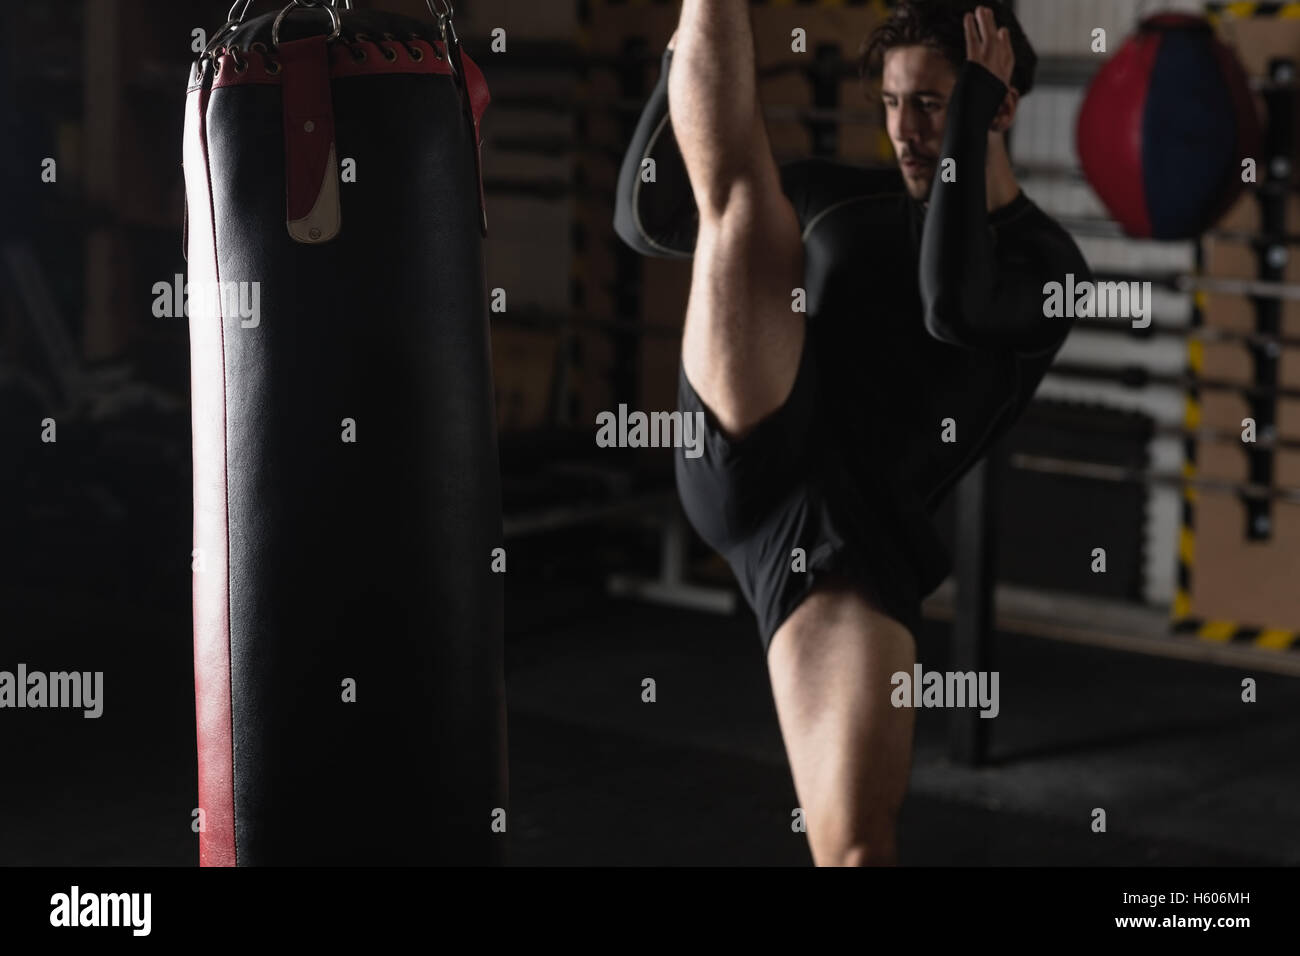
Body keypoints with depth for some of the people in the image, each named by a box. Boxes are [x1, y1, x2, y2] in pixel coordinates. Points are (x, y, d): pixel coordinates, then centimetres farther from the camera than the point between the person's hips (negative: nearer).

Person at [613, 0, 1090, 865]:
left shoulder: (1047, 263, 9)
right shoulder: (838, 195, 22)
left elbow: (954, 308, -16)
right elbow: (645, 218, 21)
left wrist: (973, 118, -12)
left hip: (857, 525, -3)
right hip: (746, 452, 3)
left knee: (858, 841, -13)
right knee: (741, 181, -14)